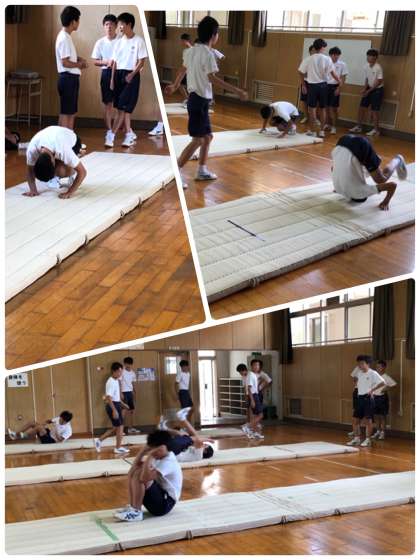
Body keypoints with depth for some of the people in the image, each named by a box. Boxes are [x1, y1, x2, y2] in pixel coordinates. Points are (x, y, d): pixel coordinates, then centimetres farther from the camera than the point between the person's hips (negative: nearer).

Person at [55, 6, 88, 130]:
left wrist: (78, 59, 8)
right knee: (66, 113, -6)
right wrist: (80, 64, -7)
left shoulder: (65, 36, 13)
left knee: (71, 113, 13)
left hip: (71, 78, 10)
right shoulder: (64, 38, -17)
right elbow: (65, 63, -22)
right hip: (68, 78, -10)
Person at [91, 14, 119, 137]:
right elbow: (95, 61, 6)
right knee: (108, 103, 5)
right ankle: (109, 129, 11)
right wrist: (106, 62, -12)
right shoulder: (100, 42, 4)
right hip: (106, 73, 2)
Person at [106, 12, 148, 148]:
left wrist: (132, 75, -17)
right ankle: (129, 134, 15)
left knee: (124, 106, -9)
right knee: (122, 107, 6)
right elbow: (115, 62, 13)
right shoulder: (119, 42, 12)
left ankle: (111, 135, -12)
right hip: (119, 74, 7)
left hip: (131, 75, -6)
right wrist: (112, 79, 7)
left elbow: (142, 61, -8)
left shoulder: (138, 41, -6)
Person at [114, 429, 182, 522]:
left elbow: (144, 478, -36)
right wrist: (144, 450, -1)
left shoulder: (169, 462, -22)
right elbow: (135, 466, 9)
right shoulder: (158, 457, 7)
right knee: (133, 472, 3)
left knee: (139, 475, -25)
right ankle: (132, 507, 1)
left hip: (165, 503, -10)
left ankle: (136, 512, -16)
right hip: (159, 495, 10)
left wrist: (149, 456, -30)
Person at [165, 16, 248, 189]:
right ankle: (176, 172, -9)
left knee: (207, 137, 17)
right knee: (197, 140, -7)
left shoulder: (191, 51, 10)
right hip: (200, 100, -9)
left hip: (195, 98, 9)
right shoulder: (207, 53, -16)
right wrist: (237, 91, -30)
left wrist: (174, 86, 43)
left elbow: (182, 70, 25)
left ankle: (202, 171, 24)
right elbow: (212, 78, -27)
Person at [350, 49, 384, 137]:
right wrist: (364, 89, -5)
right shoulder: (366, 66, 1)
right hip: (369, 89, 7)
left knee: (374, 110, -4)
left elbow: (378, 82, -19)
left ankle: (376, 130, 6)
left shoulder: (378, 68, -20)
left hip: (377, 90, -7)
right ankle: (358, 126, 19)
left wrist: (368, 91, -18)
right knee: (362, 108, 8)